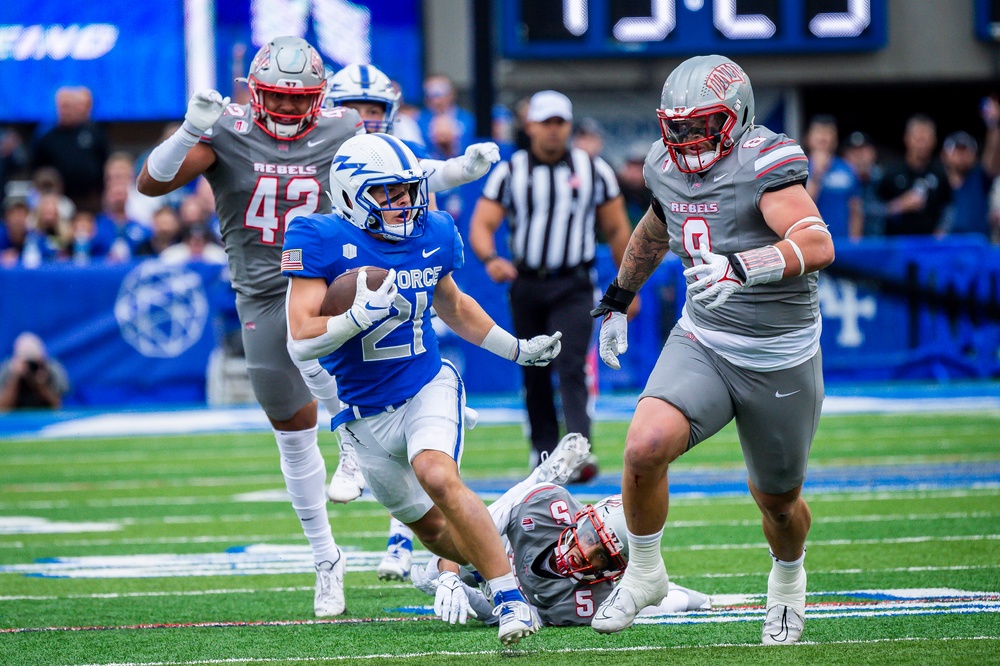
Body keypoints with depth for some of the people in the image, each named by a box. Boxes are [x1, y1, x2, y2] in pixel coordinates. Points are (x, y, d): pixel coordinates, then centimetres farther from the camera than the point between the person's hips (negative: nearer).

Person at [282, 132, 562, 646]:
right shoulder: (322, 241, -14)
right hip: (367, 413, 0)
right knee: (431, 527, 12)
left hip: (429, 390, 0)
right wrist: (363, 315, -35)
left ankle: (509, 596, -26)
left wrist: (517, 349, 24)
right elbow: (301, 342, -21)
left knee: (438, 478, -30)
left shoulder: (433, 234, -1)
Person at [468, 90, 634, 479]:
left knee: (571, 367, -17)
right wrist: (491, 259, -25)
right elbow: (481, 224, -4)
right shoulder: (509, 173, 4)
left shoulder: (594, 171, 5)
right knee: (534, 372, 9)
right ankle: (543, 448, 23)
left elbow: (617, 231, 10)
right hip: (525, 285, 2)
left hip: (573, 287, -2)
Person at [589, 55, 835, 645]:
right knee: (646, 446, -24)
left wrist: (740, 268, -49)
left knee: (778, 501, 14)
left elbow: (818, 245, -35)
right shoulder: (667, 167, 1)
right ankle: (644, 573, 0)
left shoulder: (765, 164, -20)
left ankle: (788, 577, 49)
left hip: (781, 363, -4)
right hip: (702, 345, 4)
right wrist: (618, 301, 33)